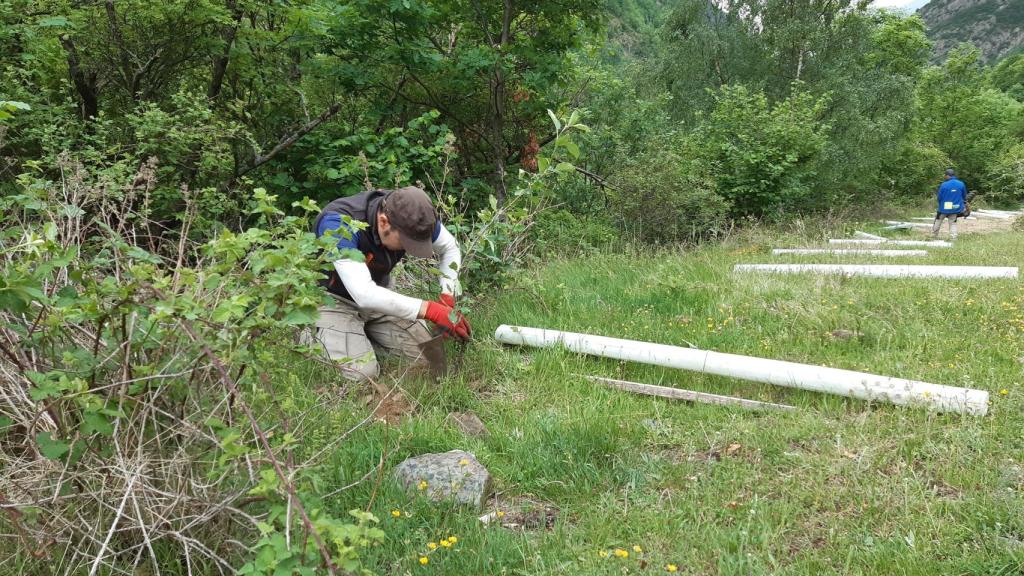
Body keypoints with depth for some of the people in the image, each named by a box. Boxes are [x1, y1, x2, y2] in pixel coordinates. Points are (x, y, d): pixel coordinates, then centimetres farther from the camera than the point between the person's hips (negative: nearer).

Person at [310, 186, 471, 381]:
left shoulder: (410, 214, -20)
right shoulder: (337, 223, -36)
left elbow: (450, 248, -1)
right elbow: (364, 294, -44)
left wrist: (448, 298, -16)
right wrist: (431, 310, -43)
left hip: (379, 293, 5)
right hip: (334, 298, -5)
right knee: (361, 373, -23)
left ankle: (364, 331, 17)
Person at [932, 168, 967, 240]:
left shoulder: (944, 185, -15)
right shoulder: (961, 184, -5)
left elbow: (939, 197, -5)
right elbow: (964, 196, 8)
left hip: (944, 207, -2)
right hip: (955, 208, 2)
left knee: (938, 221, 16)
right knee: (953, 223, 11)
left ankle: (934, 235, 24)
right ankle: (953, 238, 4)